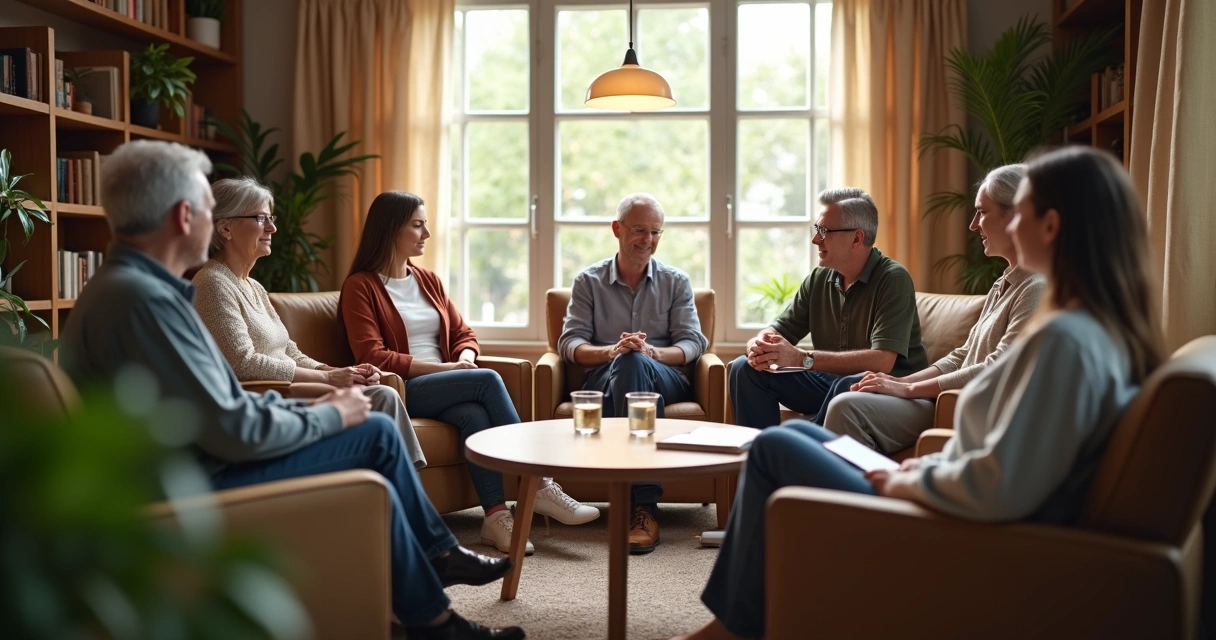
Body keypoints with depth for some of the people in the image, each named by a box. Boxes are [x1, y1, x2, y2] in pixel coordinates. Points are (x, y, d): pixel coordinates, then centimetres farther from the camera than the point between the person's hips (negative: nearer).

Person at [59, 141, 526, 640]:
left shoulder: (131, 285, 10)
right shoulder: (141, 298, -24)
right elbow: (232, 431, -24)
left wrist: (309, 407, 3)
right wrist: (328, 416, -9)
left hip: (195, 462, 10)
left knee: (378, 431, 6)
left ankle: (437, 555, 24)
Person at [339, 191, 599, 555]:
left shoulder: (428, 281, 21)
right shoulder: (360, 286, 1)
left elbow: (463, 334, 20)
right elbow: (372, 357, -11)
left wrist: (464, 359, -6)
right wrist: (443, 368, -16)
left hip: (444, 388, 5)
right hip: (402, 391, -5)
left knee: (474, 414, -32)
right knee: (488, 380, -28)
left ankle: (496, 516, -37)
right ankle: (538, 486, -25)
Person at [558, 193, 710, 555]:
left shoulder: (676, 282, 17)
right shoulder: (588, 282, 15)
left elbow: (693, 343, 6)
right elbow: (569, 344, 5)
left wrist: (652, 353, -16)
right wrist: (611, 351, -17)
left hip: (667, 382, 0)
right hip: (604, 380, 0)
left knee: (635, 363, -37)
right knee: (626, 362, -38)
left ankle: (641, 509, -43)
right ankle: (645, 503, -45)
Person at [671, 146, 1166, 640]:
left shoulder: (1067, 337, -26)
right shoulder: (1110, 329, 5)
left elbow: (1000, 488, -31)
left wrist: (910, 482, -14)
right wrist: (929, 466, 6)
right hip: (966, 516, 10)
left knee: (774, 450, 2)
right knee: (795, 433, 16)